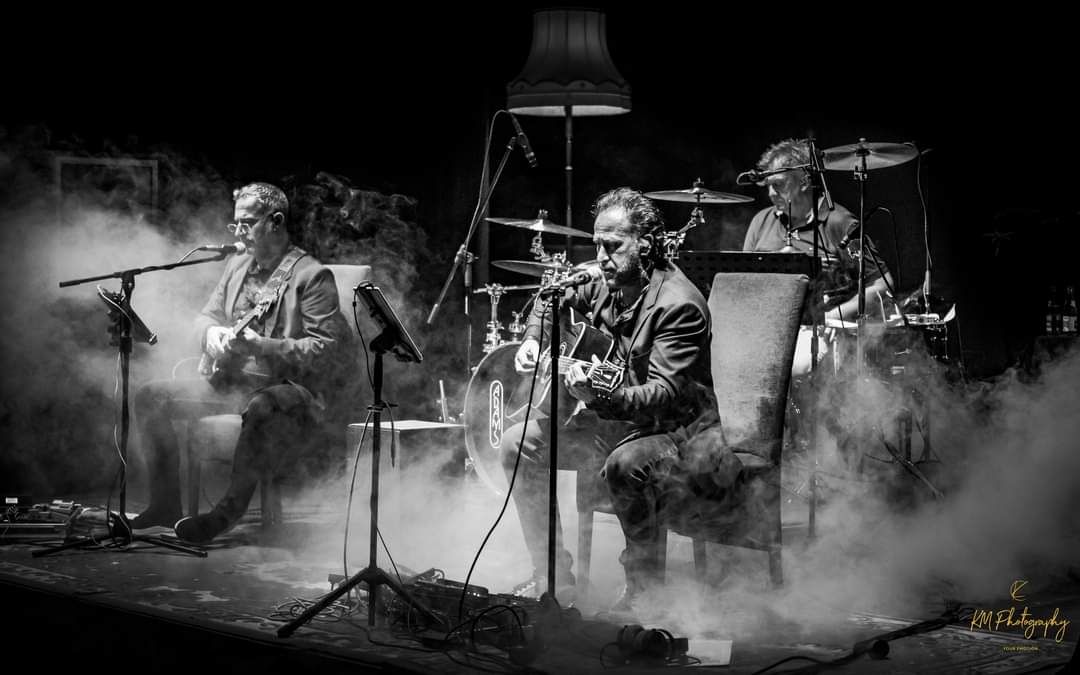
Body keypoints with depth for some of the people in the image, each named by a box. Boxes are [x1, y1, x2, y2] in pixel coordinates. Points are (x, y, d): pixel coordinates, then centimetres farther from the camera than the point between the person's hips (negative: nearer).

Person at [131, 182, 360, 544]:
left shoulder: (312, 276, -9)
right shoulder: (237, 265, 15)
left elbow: (325, 350, -16)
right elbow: (205, 316, 21)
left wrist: (260, 345, -26)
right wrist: (213, 333, -6)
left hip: (288, 388, -7)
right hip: (230, 381, 8)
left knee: (260, 408, -41)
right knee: (151, 396, -5)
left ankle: (229, 511, -29)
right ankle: (165, 503, -1)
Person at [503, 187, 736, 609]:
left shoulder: (677, 304, -23)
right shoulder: (604, 284, 3)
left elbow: (665, 395, -31)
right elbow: (552, 302, 26)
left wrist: (601, 399, -47)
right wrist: (534, 340, 6)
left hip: (677, 431, -9)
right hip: (613, 421, 9)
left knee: (625, 465, -40)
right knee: (519, 443, 1)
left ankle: (646, 586, -18)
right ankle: (553, 573, 8)